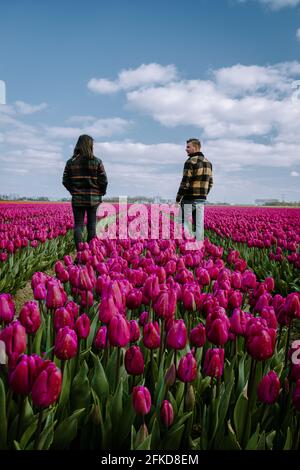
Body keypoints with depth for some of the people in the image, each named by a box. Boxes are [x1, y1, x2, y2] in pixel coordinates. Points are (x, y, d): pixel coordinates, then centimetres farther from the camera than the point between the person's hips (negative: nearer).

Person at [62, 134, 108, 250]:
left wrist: (74, 191, 14)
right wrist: (101, 193, 10)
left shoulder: (71, 162, 1)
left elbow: (65, 181, 1)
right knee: (91, 226, 7)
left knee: (78, 225, 5)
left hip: (77, 199, 1)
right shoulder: (96, 162, -5)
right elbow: (103, 181, -6)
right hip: (93, 199, -1)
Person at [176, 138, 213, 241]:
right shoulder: (208, 162, 13)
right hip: (201, 199, 7)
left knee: (186, 225, -1)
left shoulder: (190, 161, -11)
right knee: (199, 224, 7)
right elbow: (210, 182, 15)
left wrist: (178, 198, -9)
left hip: (189, 199, -7)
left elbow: (185, 182, -15)